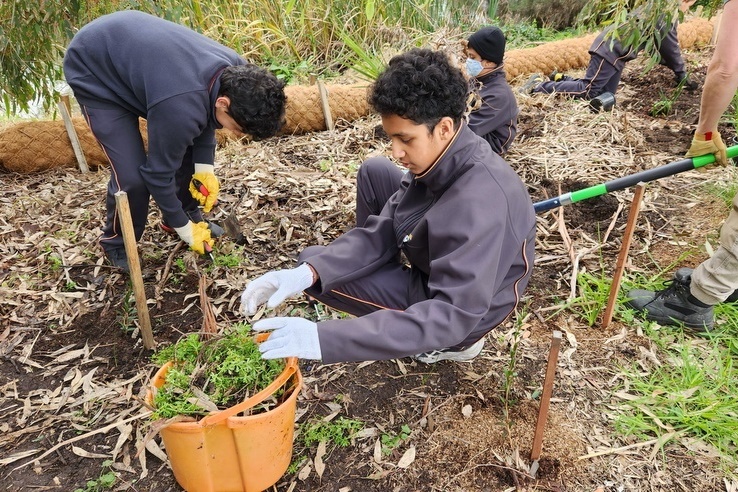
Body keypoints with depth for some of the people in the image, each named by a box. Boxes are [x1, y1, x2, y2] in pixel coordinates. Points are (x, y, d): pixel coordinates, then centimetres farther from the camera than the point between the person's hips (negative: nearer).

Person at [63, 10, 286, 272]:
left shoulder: (234, 70, -19)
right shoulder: (181, 106, -41)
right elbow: (158, 172, -26)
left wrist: (205, 168, -7)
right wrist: (185, 230, -13)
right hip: (93, 72, -7)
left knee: (187, 144, 4)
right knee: (132, 176, -15)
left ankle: (187, 214, 26)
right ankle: (117, 244, 13)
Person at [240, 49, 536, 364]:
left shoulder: (478, 202, -37)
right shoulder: (441, 157, -12)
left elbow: (454, 315, -39)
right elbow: (382, 231, -10)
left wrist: (326, 338, -45)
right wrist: (307, 272, -26)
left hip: (461, 310, -7)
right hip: (438, 262, 7)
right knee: (374, 169, 6)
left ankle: (448, 341, 1)